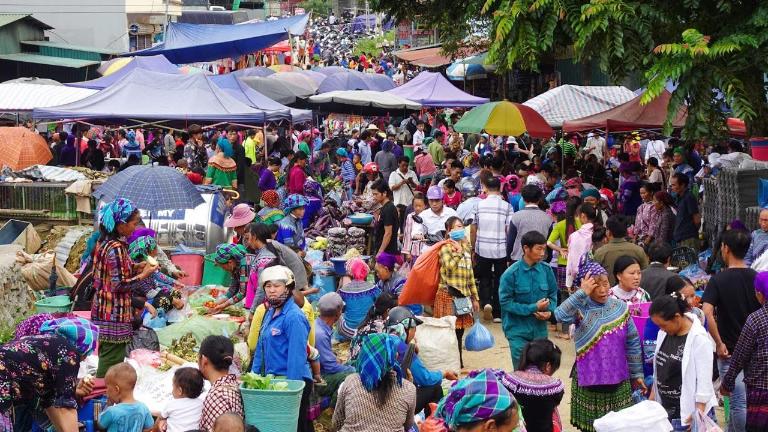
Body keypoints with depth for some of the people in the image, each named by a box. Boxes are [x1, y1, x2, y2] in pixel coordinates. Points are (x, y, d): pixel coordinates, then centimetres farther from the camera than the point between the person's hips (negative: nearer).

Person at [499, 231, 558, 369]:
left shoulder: (546, 269, -2)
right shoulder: (511, 273, -14)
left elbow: (553, 294, 10)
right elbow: (505, 302, -13)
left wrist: (549, 311, -10)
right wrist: (533, 308, -17)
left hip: (540, 329, 4)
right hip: (518, 330, -4)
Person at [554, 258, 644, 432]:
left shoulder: (620, 308, -2)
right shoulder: (581, 309, -10)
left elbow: (632, 343, 5)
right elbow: (560, 315, -32)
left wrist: (636, 373, 8)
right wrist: (582, 293, -29)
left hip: (618, 378, 2)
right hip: (589, 379, -2)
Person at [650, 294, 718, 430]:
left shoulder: (699, 338, -16)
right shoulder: (664, 333, 5)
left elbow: (704, 381, -16)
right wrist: (652, 399, 15)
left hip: (690, 413, -6)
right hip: (664, 410, 6)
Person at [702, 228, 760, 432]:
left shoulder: (718, 280, -12)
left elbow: (707, 312, -25)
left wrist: (719, 343, -17)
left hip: (730, 351, -4)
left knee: (739, 402, 0)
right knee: (738, 398, 19)